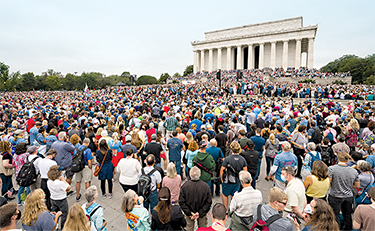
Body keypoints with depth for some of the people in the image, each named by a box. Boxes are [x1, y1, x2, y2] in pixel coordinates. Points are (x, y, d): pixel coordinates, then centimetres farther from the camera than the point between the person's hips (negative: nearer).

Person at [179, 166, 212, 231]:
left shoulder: (184, 186, -22)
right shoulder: (205, 186, -22)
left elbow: (181, 202, -15)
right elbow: (208, 202, -15)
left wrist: (189, 213, -9)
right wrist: (200, 213, -10)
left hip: (189, 212, 0)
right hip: (203, 213, 0)